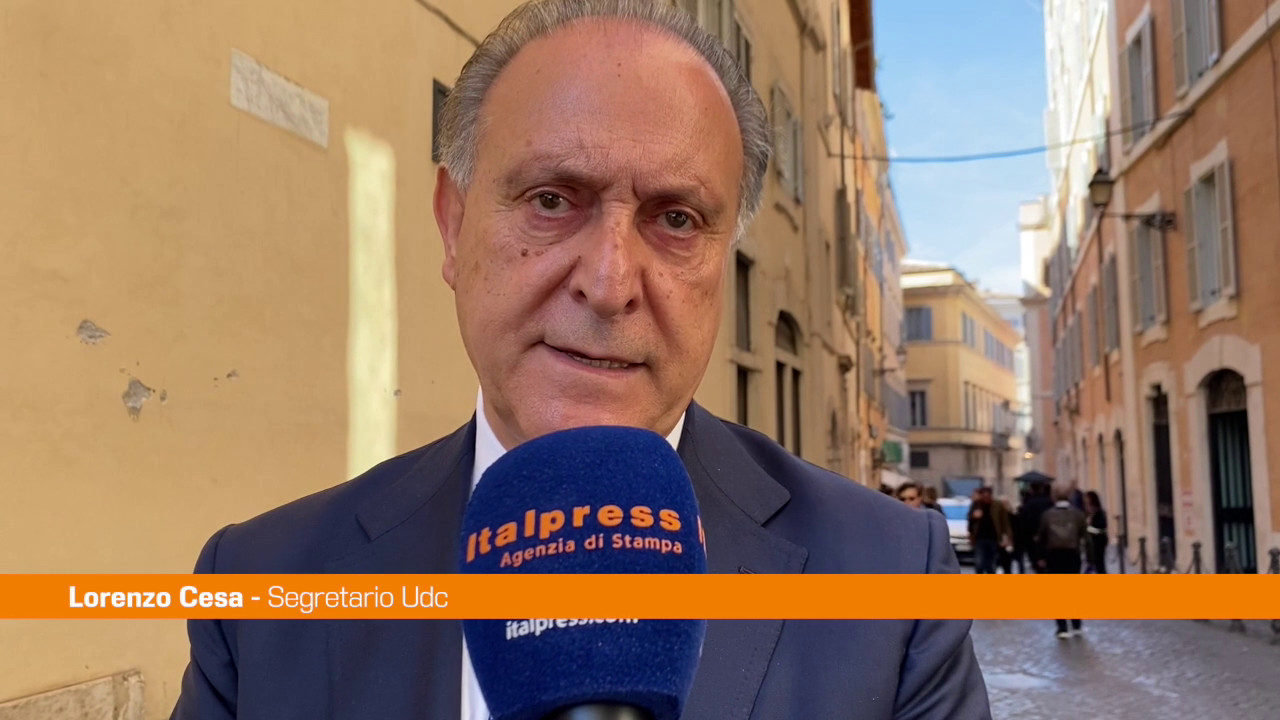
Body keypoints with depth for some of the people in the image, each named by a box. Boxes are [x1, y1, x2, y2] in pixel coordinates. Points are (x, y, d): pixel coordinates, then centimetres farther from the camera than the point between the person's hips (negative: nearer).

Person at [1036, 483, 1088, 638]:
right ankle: (1077, 626, 21)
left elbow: (1041, 537, -3)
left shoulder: (1047, 514, -5)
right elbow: (1083, 535, -5)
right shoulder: (1077, 514, -4)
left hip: (1053, 556, -1)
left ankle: (1062, 628, 0)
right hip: (1072, 555, 1)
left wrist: (1042, 557, 6)